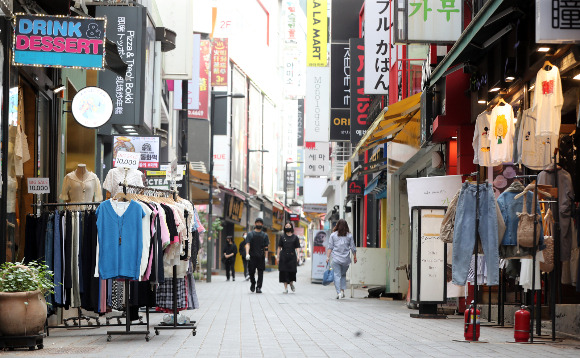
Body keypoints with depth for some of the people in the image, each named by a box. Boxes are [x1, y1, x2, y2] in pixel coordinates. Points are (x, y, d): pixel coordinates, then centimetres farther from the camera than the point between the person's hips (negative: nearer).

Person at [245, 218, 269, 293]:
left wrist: (266, 257, 1)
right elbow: (247, 244, -4)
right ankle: (253, 283, 25)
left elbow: (266, 247, 10)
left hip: (261, 257, 1)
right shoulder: (250, 234, 7)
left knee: (260, 272, -4)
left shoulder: (264, 235, 12)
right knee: (251, 271, 0)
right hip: (252, 256, -1)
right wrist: (247, 254, -19)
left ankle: (258, 287, -2)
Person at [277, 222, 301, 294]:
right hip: (284, 257, 1)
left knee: (292, 271, -4)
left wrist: (298, 255, -10)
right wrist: (277, 256, 5)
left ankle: (291, 283, 26)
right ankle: (285, 287, 3)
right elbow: (279, 247, 10)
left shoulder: (295, 237, 7)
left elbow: (297, 248, 3)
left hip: (292, 256, -1)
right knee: (284, 272, -3)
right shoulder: (282, 237, 9)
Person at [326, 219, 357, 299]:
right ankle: (342, 290, 9)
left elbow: (330, 247, 0)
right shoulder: (349, 235, 3)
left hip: (336, 259, -1)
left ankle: (338, 292, -9)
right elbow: (353, 248, 5)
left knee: (337, 275, 0)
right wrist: (354, 257, 15)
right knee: (343, 275, 17)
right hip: (346, 260, 1)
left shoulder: (333, 235, 2)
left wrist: (328, 257, 3)